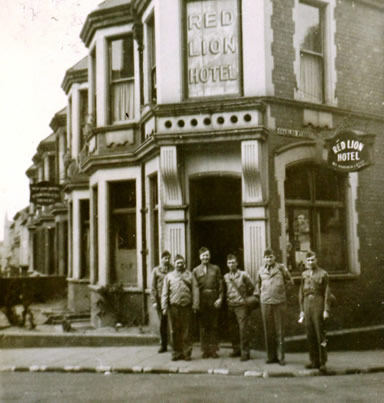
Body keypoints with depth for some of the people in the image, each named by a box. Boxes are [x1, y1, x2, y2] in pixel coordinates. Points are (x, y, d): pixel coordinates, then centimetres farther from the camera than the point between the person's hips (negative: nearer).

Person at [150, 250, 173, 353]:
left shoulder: (172, 269, 7)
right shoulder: (156, 270, 7)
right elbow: (153, 287, 5)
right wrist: (154, 301, -3)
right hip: (160, 299, 0)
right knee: (162, 322, 4)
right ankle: (163, 345, 13)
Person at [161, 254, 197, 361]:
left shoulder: (189, 275, 9)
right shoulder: (169, 276, 10)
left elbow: (194, 291, 5)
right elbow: (165, 293, 9)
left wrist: (195, 305, -3)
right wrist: (164, 307, 1)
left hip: (187, 307, -1)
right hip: (174, 307, 1)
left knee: (186, 331, 1)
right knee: (175, 332, 3)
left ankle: (187, 353, 8)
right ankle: (177, 353, 13)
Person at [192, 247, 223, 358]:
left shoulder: (216, 268, 8)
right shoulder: (196, 270, 7)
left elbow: (220, 285, 5)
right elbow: (195, 287, 0)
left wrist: (220, 299, -7)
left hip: (214, 299, 0)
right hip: (202, 299, 0)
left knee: (214, 326, 4)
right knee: (203, 326, 4)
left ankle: (213, 350, 11)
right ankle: (205, 350, 11)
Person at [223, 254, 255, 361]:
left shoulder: (243, 275, -1)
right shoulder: (225, 277, 10)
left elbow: (251, 288, 5)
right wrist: (227, 300, 9)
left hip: (241, 305, -4)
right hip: (230, 305, 4)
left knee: (243, 329, -8)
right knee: (232, 329, 8)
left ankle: (245, 352, -4)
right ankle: (236, 349, 21)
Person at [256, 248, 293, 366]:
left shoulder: (281, 267, 3)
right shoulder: (261, 270, 10)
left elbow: (289, 281, 13)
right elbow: (258, 283, 24)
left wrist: (281, 289, 5)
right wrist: (259, 293, 14)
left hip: (279, 302, -2)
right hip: (265, 302, 2)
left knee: (279, 330, 1)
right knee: (268, 330, 4)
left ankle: (280, 356, 9)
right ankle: (271, 356, 13)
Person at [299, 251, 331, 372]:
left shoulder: (323, 274, 0)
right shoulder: (304, 274, 13)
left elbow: (327, 293, -3)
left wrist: (326, 310, -8)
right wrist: (302, 310, 12)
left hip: (318, 304, -4)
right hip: (307, 304, 4)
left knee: (320, 334, -4)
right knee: (310, 335, 6)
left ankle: (322, 362, 3)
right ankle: (314, 361, 14)